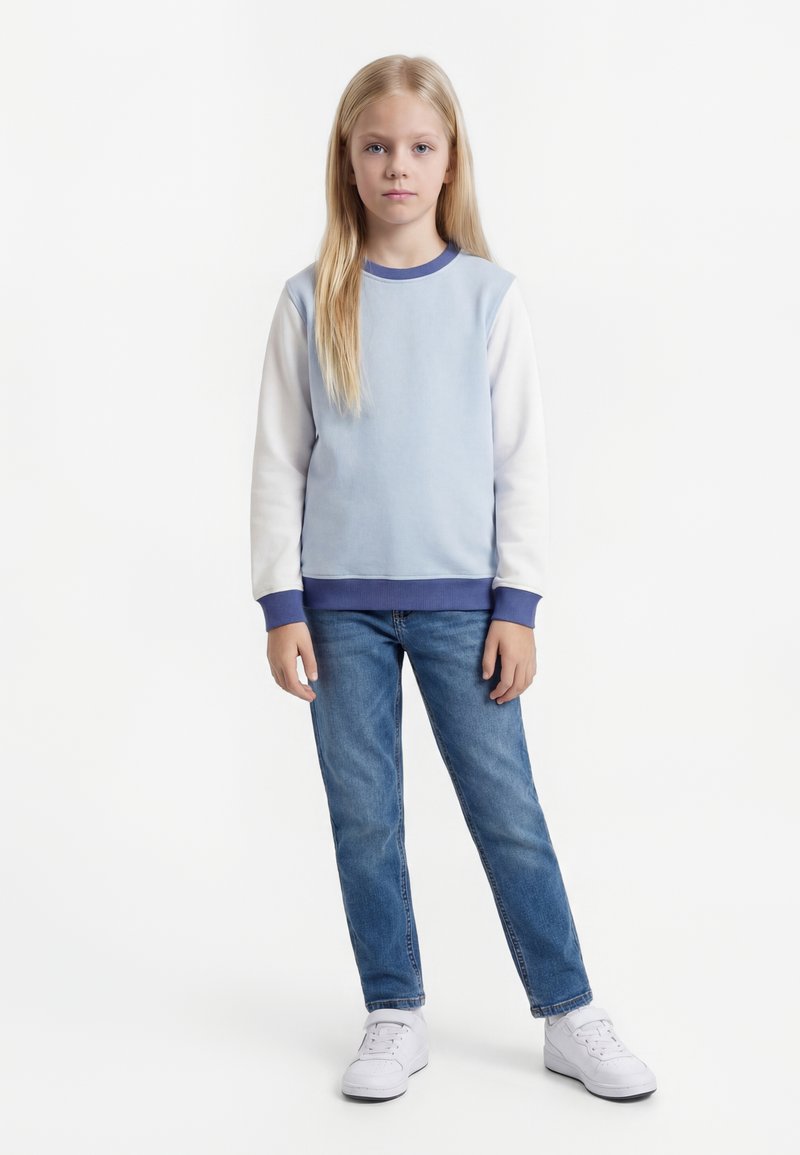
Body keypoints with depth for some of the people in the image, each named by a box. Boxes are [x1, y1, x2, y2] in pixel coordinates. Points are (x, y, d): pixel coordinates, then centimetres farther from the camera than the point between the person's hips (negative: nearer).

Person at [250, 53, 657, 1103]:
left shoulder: (489, 296, 2)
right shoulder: (312, 301, 3)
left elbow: (523, 458, 2)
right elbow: (279, 460, 4)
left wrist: (518, 604, -3)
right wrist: (281, 604, -2)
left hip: (460, 600, -1)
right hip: (342, 603, 1)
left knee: (509, 812, 3)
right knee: (365, 818, 7)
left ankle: (570, 1015, 18)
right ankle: (396, 1017, 22)